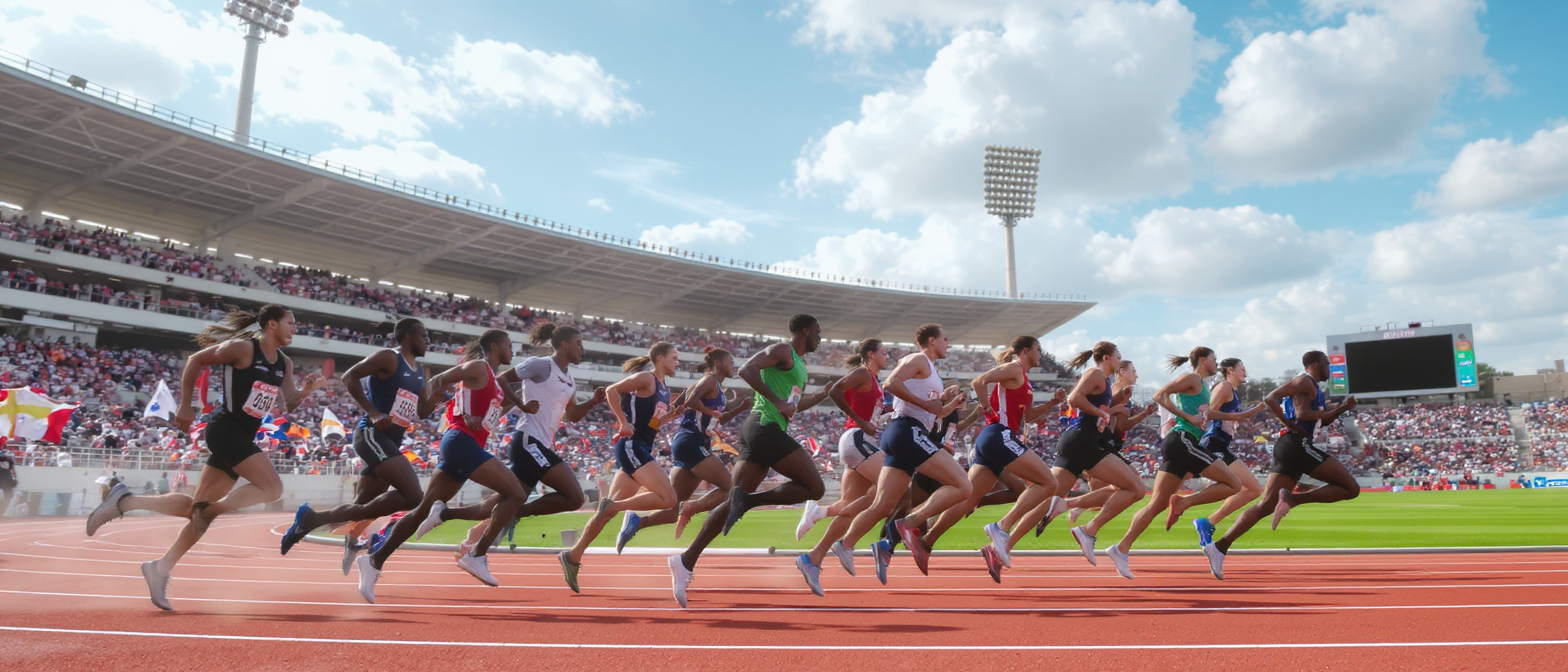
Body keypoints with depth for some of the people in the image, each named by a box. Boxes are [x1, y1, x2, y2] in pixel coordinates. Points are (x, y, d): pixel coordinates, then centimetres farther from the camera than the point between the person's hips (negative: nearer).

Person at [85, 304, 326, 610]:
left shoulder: (285, 364, 12)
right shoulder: (243, 348, -9)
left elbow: (286, 406, 13)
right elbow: (196, 360, -1)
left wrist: (306, 390, -7)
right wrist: (185, 406, -3)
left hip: (242, 438, 8)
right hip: (226, 428, -8)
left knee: (200, 507, 8)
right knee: (272, 487, -19)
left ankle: (125, 502, 17)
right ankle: (209, 511, -5)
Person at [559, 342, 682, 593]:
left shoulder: (664, 389, 20)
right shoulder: (646, 378, -6)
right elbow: (611, 390, -14)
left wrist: (671, 416, 8)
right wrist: (624, 423, -16)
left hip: (642, 450, 9)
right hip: (631, 447, -9)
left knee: (610, 508, 10)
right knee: (668, 498, -18)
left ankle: (573, 556, 17)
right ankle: (612, 505, -9)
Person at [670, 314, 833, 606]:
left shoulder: (799, 364, 28)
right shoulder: (782, 350, -2)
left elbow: (796, 404, 40)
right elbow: (747, 369, -16)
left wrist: (827, 391, 40)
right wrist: (776, 401, -19)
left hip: (757, 430, 10)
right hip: (765, 426, -10)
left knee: (734, 502, 4)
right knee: (814, 487, -10)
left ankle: (686, 561, 0)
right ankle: (748, 499, -16)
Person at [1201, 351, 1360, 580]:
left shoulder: (1310, 387, 30)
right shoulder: (1305, 381, 0)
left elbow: (1322, 419, 36)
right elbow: (1271, 399, -13)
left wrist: (1341, 408, 21)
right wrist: (1290, 424, -9)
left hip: (1287, 446, 9)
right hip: (1297, 444, -9)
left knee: (1265, 505, -2)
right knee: (1351, 488, -5)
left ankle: (1219, 546, -16)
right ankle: (1292, 498, -19)